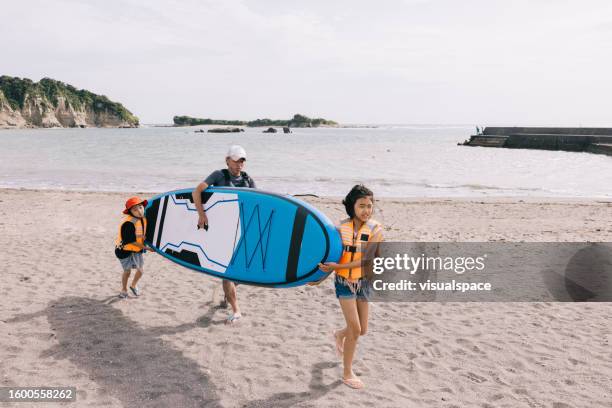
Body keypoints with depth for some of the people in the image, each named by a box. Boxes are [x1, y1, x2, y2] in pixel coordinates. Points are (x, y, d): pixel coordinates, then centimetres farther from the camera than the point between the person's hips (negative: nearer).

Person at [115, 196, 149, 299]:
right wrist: (145, 247, -24)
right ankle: (124, 290, 32)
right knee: (127, 271, 7)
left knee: (141, 269, 4)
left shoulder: (143, 219, -5)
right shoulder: (128, 223, -29)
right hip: (125, 249, -6)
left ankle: (133, 285, 34)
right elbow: (131, 241, -26)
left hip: (137, 249, 6)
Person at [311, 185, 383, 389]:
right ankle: (347, 373, 14)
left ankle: (340, 334, 47)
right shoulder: (342, 227, -10)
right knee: (355, 329, -5)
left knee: (362, 330, 11)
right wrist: (321, 277, 0)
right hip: (344, 282, -1)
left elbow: (365, 260, -20)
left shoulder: (376, 229, -13)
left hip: (363, 282, 2)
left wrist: (338, 266, -26)